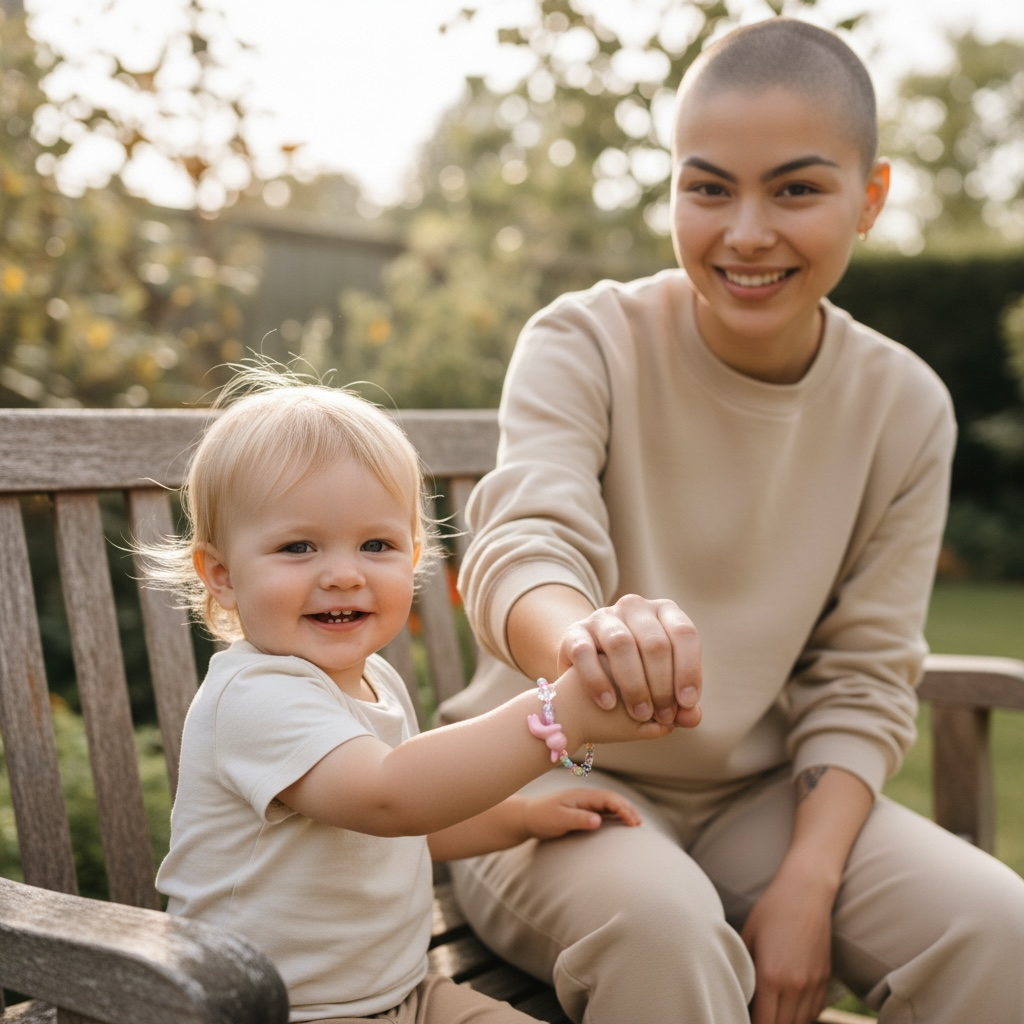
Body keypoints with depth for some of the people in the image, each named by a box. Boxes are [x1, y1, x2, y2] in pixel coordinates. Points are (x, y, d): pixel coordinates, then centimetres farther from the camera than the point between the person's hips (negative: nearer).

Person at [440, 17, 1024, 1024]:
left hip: (759, 794, 3)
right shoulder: (585, 344, -12)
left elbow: (862, 680, -2)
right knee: (664, 931, -33)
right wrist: (588, 639, -54)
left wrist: (806, 885, -15)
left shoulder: (904, 407, -4)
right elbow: (523, 547, -29)